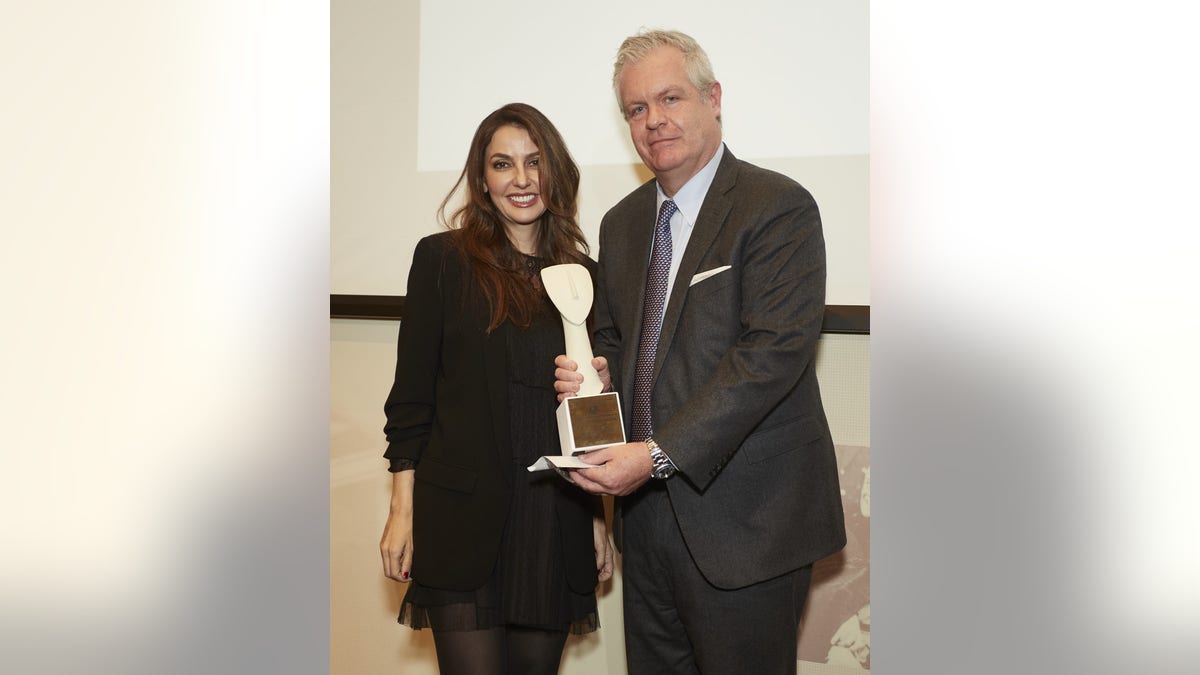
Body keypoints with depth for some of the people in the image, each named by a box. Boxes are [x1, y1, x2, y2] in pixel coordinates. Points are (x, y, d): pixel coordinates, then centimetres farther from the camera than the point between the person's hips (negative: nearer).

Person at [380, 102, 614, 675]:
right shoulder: (442, 258, 0)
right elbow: (411, 394, -1)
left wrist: (598, 517, 11)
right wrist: (402, 510, -5)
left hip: (557, 522, 4)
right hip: (464, 520, -3)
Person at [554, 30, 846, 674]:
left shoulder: (779, 208, -11)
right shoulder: (621, 222, 13)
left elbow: (774, 352, -20)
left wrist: (659, 453, -24)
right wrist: (597, 373, -1)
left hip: (744, 516, -6)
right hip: (646, 507, 7)